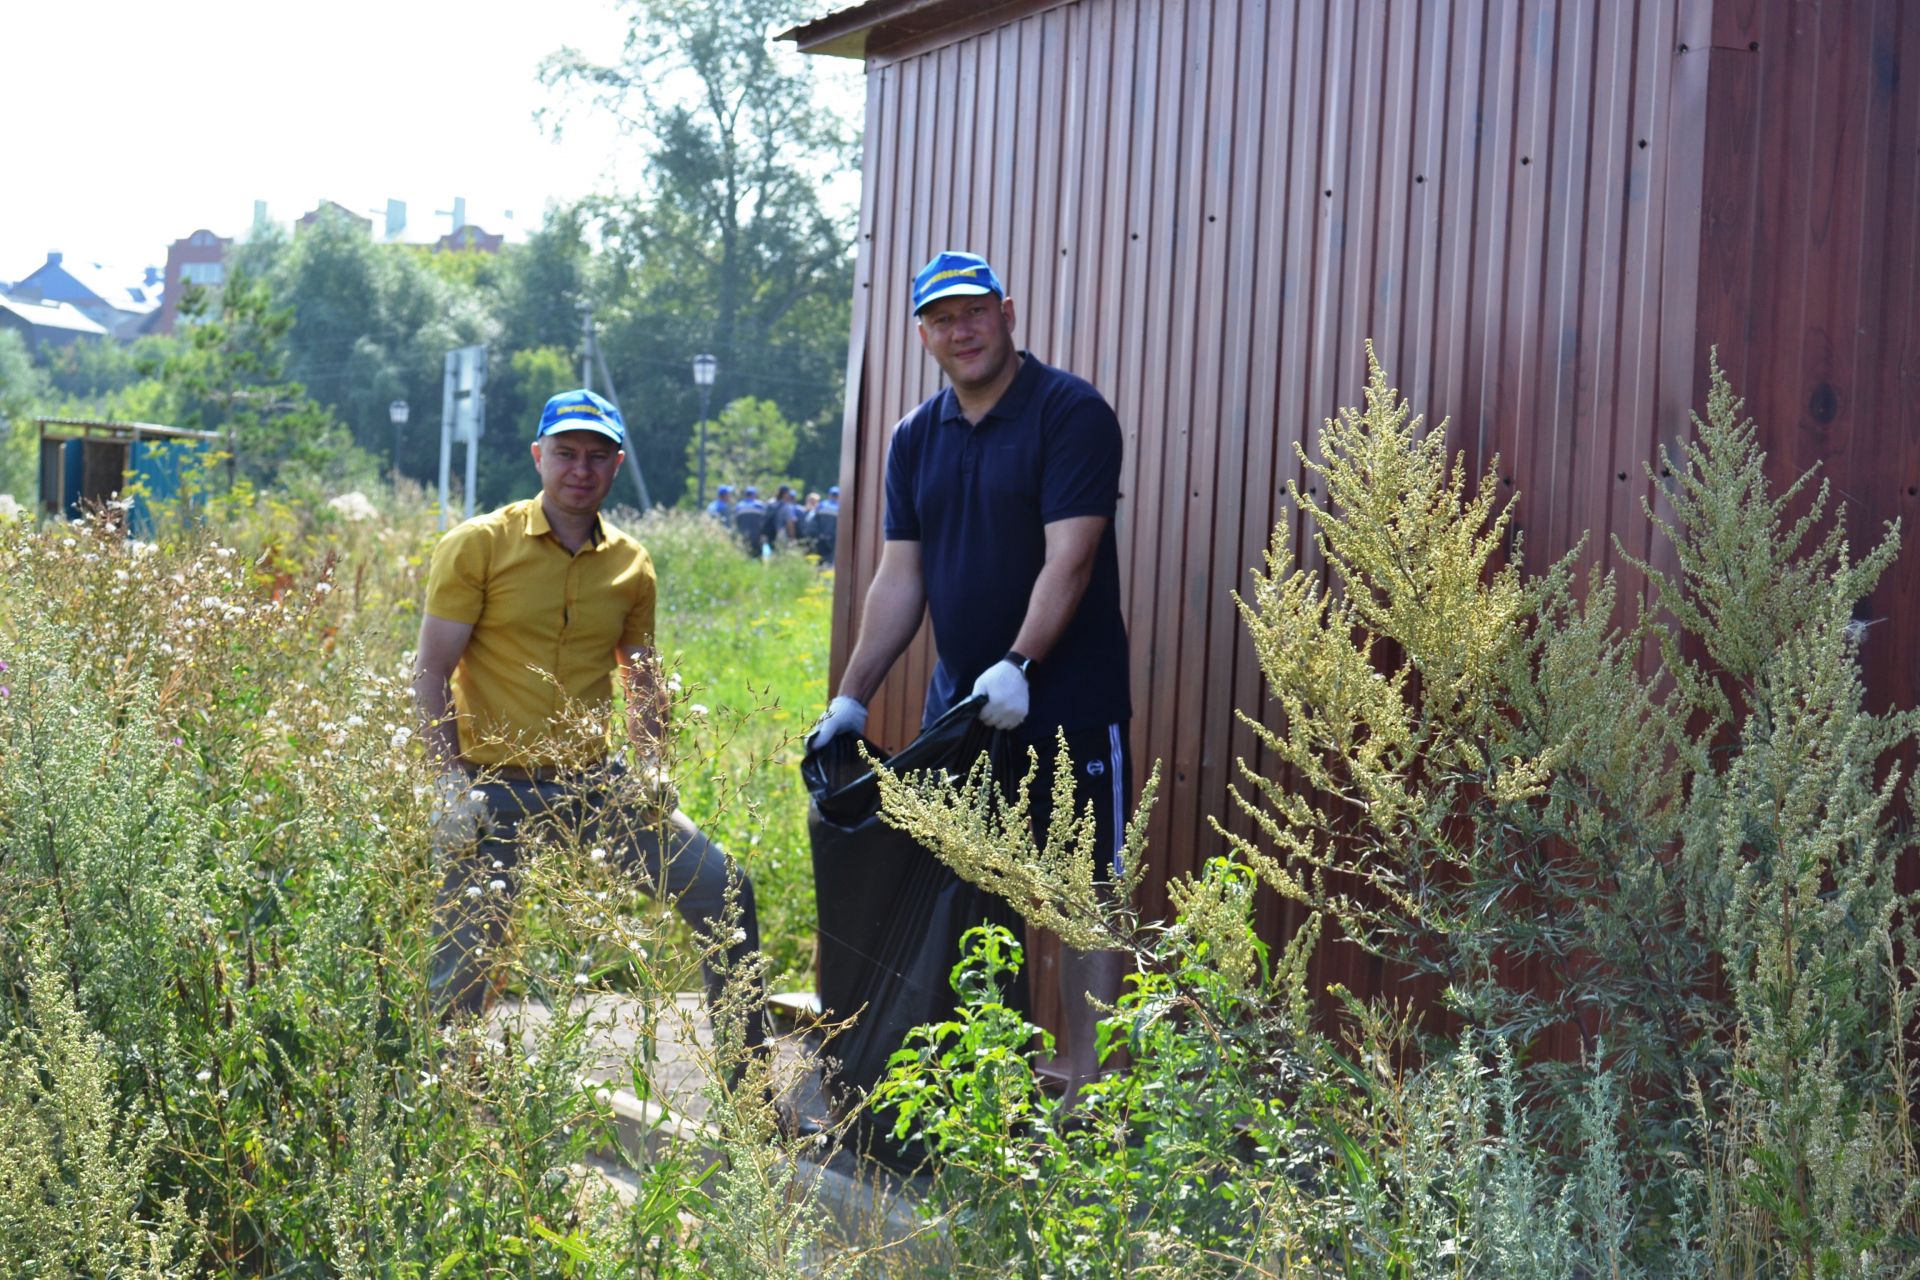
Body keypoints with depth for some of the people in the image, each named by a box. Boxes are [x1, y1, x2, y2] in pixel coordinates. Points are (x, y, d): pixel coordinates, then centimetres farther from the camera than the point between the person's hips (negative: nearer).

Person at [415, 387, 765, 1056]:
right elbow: (432, 672, -5)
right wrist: (453, 782, -17)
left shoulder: (631, 565, 9)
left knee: (725, 892, -4)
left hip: (594, 781, 4)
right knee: (464, 963, -7)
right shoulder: (479, 545, -3)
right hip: (495, 787, -4)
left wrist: (650, 764, 1)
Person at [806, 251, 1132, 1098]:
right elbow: (900, 578, 8)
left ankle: (1085, 1088, 4)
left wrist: (1019, 665, -28)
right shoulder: (916, 439, 10)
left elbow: (1069, 558, -17)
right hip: (958, 707, 6)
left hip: (1066, 703, -6)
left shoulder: (1070, 413, -9)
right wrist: (851, 696, 1)